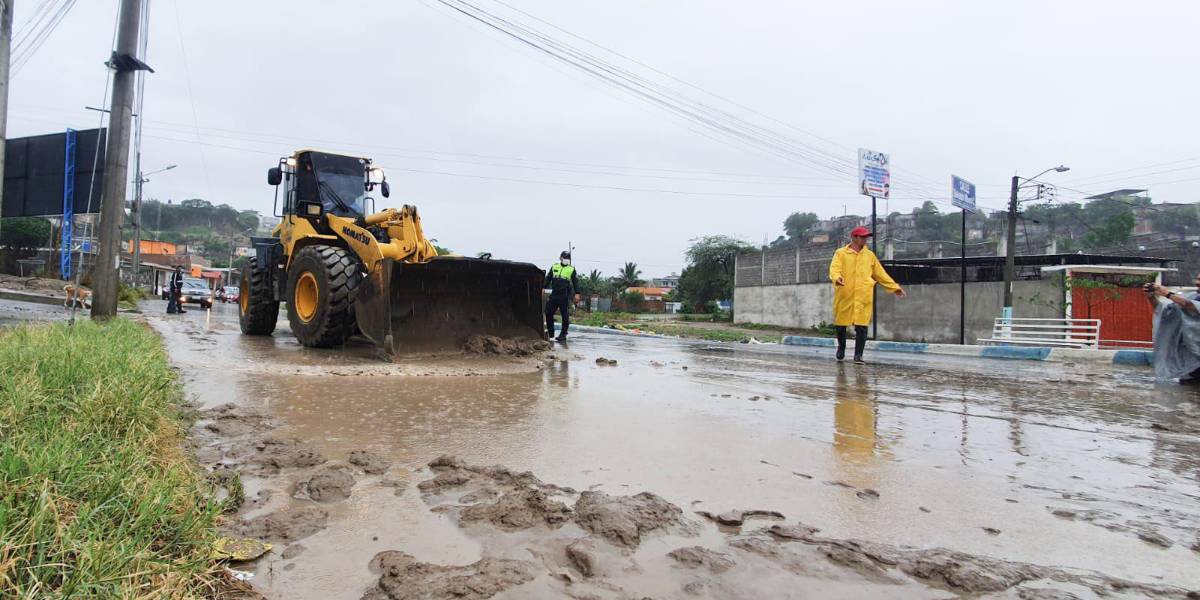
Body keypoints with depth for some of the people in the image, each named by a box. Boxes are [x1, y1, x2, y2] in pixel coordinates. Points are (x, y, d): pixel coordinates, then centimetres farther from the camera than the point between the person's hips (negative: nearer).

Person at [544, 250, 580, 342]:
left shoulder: (571, 269, 5)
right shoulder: (554, 267, 12)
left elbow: (575, 282, 3)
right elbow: (548, 278, 15)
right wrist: (543, 288, 7)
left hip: (565, 296, -3)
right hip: (554, 295, 3)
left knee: (565, 316, -1)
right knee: (548, 313, 5)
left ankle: (563, 334, 8)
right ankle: (550, 332, 18)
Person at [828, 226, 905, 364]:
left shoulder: (870, 255, 14)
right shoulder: (841, 253, 4)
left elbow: (880, 274, 21)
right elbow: (834, 269, -10)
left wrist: (895, 287, 20)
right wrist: (837, 278, -33)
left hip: (863, 297, 2)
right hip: (844, 296, -1)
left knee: (862, 327, -5)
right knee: (840, 325, 8)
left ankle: (858, 355, 3)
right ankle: (841, 347, 33)